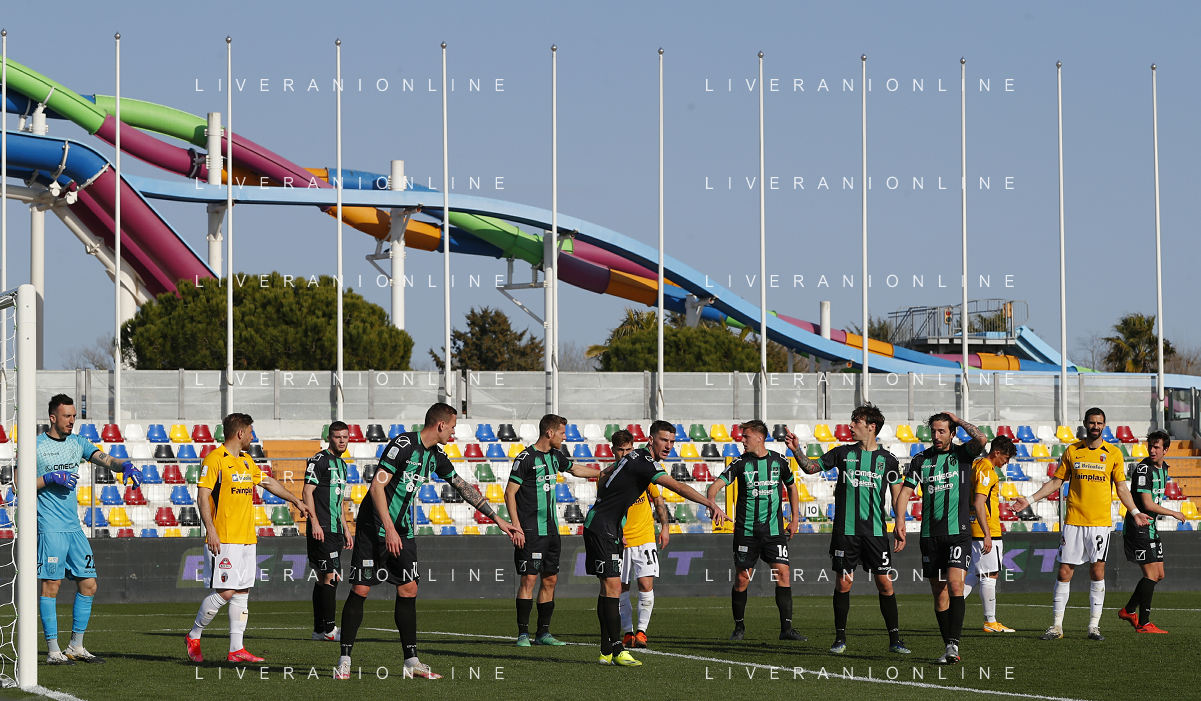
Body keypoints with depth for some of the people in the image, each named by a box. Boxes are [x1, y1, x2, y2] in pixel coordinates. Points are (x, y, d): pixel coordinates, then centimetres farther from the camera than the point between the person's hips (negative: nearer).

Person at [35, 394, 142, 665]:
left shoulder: (77, 442, 12)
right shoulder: (35, 447, -4)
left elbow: (105, 459, 0)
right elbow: (20, 485, -6)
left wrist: (125, 465, -20)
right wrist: (50, 478, -17)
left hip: (74, 527, 7)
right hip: (50, 527, -7)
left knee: (88, 584, 6)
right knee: (51, 586, -7)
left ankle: (76, 647, 16)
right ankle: (53, 651, -3)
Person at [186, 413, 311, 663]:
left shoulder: (247, 461, 17)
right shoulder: (215, 459, -8)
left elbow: (269, 482, 32)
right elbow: (203, 496, -14)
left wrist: (295, 501, 36)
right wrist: (210, 530, -21)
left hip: (247, 538, 8)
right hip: (224, 539, -8)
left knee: (242, 593, 4)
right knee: (225, 592, -11)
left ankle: (236, 649, 5)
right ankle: (193, 637, 6)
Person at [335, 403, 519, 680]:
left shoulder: (436, 456, 8)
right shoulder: (402, 445, -17)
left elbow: (464, 487, 18)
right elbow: (377, 486, -21)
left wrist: (499, 520, 19)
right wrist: (389, 529, -24)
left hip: (403, 530, 8)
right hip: (374, 528, -8)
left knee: (408, 590, 3)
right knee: (360, 589, -7)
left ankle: (411, 662, 7)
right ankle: (344, 660, -1)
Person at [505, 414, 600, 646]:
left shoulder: (555, 456, 13)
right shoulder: (526, 458, -10)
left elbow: (575, 469, 34)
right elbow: (510, 492, -10)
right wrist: (516, 525, -17)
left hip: (551, 529, 8)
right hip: (531, 531, -8)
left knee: (550, 580, 6)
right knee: (529, 579, -10)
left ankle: (543, 633, 11)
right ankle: (523, 634, -7)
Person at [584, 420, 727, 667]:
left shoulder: (636, 457, 12)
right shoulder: (644, 463, -20)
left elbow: (605, 474, 27)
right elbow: (678, 487, -32)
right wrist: (712, 504, -40)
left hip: (609, 530, 10)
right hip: (601, 528, -10)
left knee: (610, 588, 9)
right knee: (612, 586, -14)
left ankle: (607, 652, 10)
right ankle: (616, 650, -18)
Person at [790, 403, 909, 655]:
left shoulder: (887, 460, 5)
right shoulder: (843, 453, 8)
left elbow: (898, 496, 6)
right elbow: (811, 467, 13)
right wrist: (797, 450, -3)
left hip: (876, 531, -1)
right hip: (845, 530, 1)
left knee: (885, 583, -3)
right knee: (844, 582, 0)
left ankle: (895, 640, 3)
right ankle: (840, 638, 10)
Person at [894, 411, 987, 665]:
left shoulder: (963, 454, 2)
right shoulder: (921, 460, 9)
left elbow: (981, 440, -18)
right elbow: (905, 491, 5)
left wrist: (958, 420, -5)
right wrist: (900, 522, -9)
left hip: (958, 532, -3)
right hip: (930, 534, 3)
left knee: (955, 583, -18)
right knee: (939, 592, 5)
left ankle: (954, 644, -21)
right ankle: (949, 648, 12)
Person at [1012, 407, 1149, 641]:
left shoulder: (1114, 453, 5)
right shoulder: (1072, 451, 7)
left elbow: (1121, 487, 9)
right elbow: (1056, 482, 11)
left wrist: (1135, 512, -2)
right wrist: (1030, 500, 5)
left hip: (1101, 523, -1)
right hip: (1073, 522, 1)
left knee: (1097, 572, -1)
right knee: (1064, 573, -1)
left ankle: (1094, 626, 6)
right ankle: (1056, 626, 4)